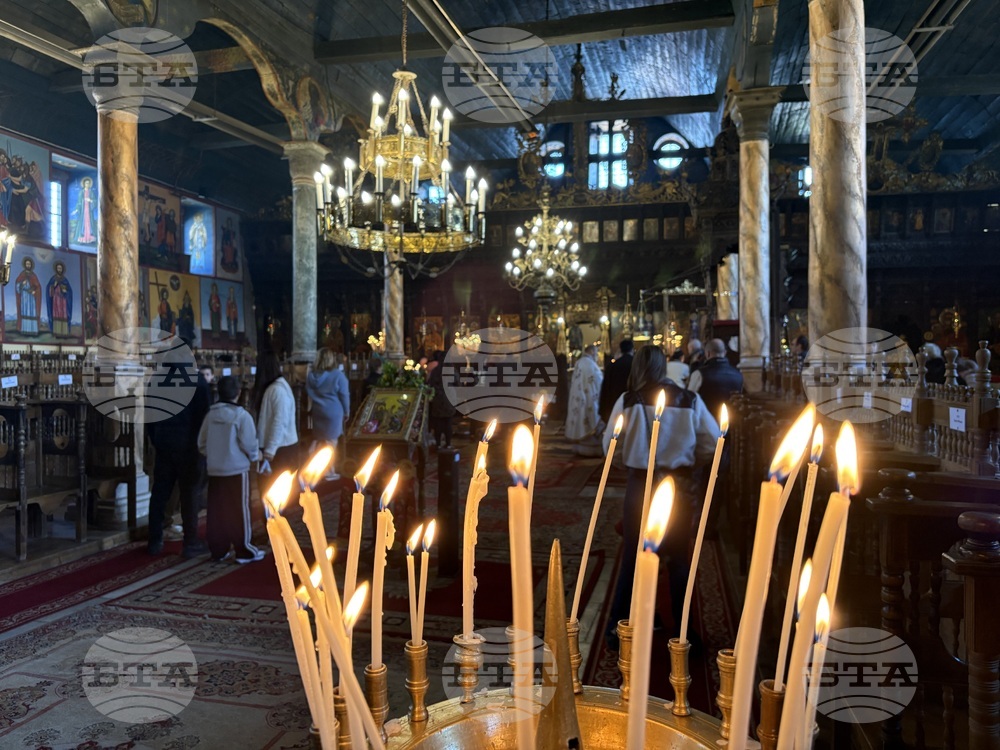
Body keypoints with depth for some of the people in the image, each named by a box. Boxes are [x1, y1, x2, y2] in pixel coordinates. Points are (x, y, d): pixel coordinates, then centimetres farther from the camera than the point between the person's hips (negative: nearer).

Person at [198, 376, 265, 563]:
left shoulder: (211, 414, 3)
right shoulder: (242, 415, -13)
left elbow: (201, 442, 6)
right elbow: (248, 443, -14)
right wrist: (253, 457, 6)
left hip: (214, 470, 5)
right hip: (237, 470, -5)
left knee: (216, 511, 10)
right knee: (240, 510, 2)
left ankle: (218, 550, 18)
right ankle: (243, 550, 8)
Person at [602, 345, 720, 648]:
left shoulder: (627, 401, -8)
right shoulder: (690, 400, -5)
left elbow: (610, 446, -4)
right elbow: (713, 443, -2)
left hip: (641, 484, -1)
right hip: (680, 485, 1)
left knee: (632, 556, 11)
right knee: (680, 555, 17)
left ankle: (617, 627, 18)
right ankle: (682, 628, 25)